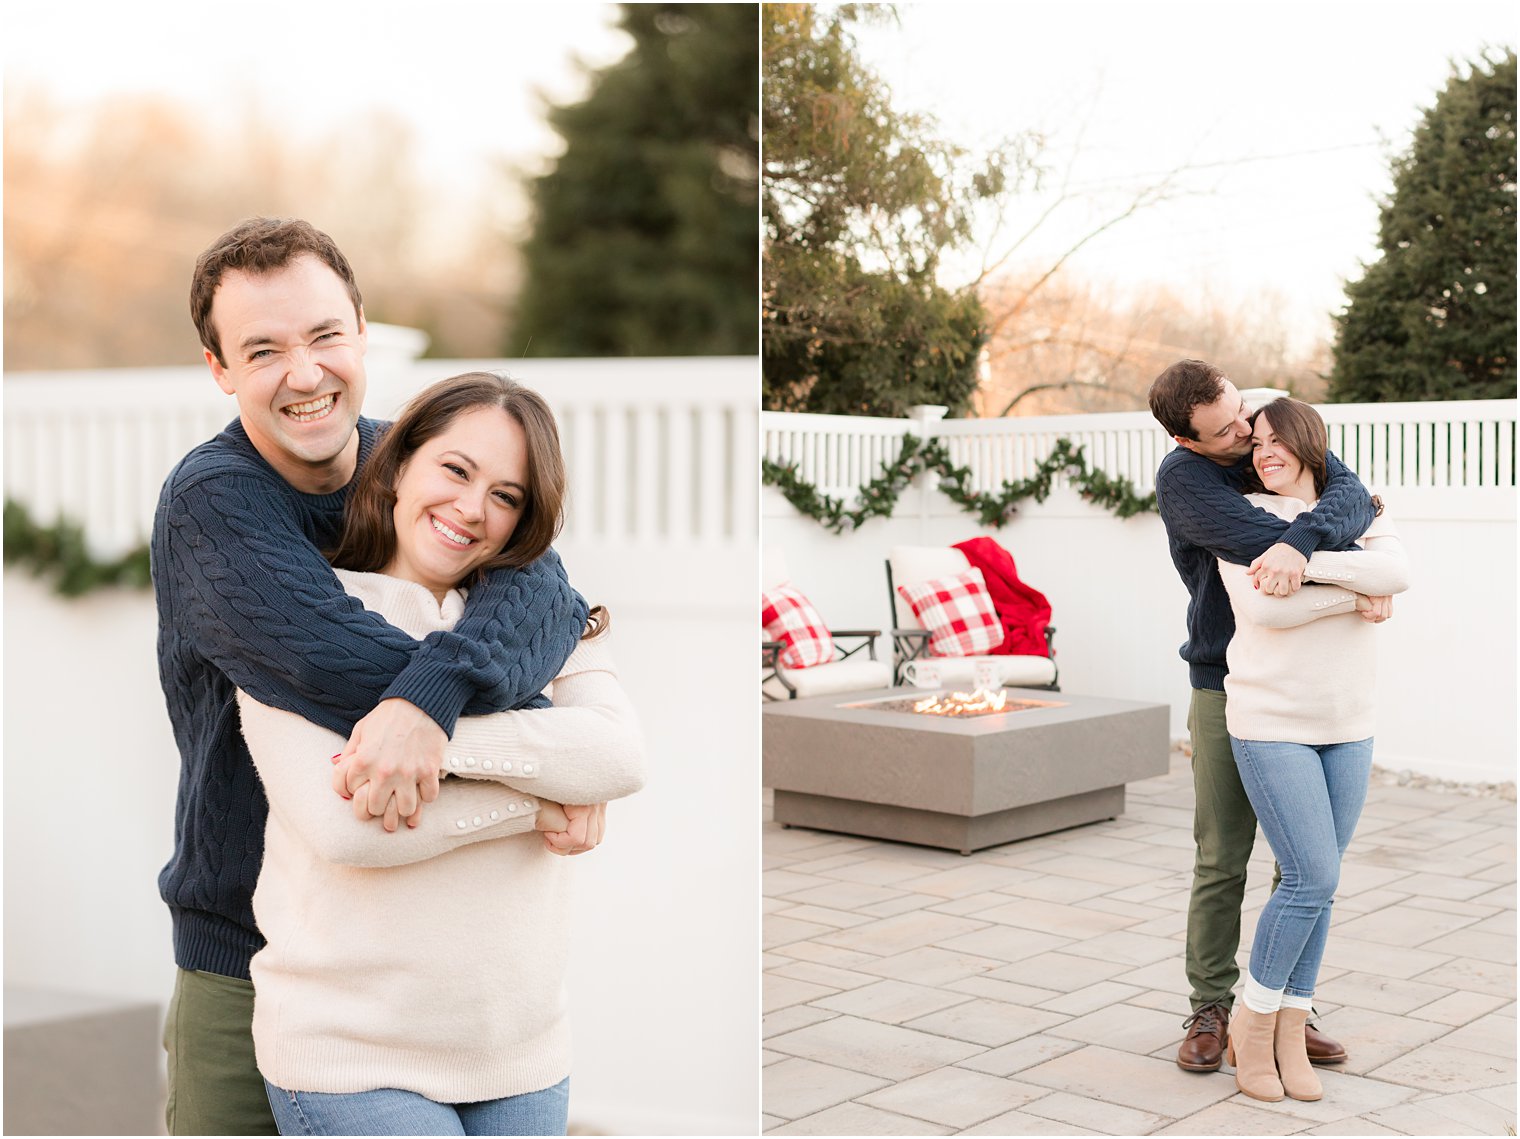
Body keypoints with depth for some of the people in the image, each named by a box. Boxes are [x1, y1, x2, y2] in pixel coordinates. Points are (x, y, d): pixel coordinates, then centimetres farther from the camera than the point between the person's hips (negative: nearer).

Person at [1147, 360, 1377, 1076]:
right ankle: (1210, 1010, 14)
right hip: (1227, 688, -3)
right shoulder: (1182, 478, -12)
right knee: (1221, 861, 1)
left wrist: (1300, 544, -38)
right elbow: (1254, 540, -26)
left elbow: (1351, 495, -18)